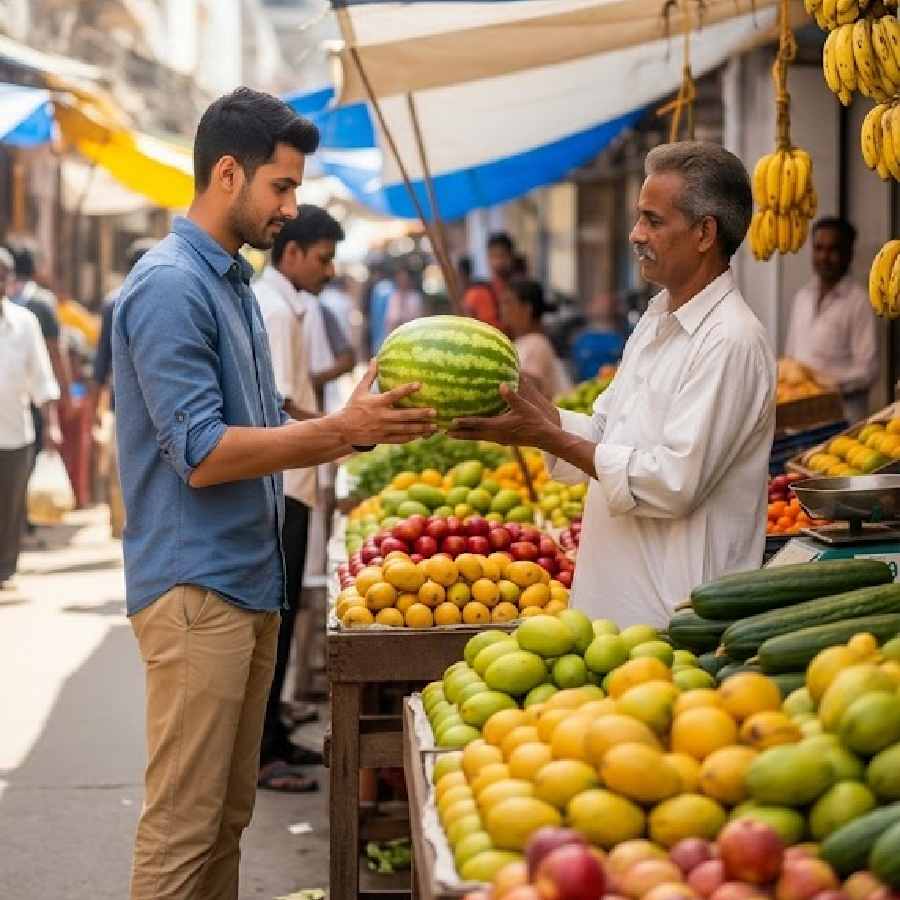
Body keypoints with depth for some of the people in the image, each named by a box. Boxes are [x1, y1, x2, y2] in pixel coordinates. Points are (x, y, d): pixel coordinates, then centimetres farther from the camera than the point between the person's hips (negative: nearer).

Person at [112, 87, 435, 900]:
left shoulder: (233, 284, 15)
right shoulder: (170, 286, -14)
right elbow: (202, 456, -20)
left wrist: (363, 424, 6)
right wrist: (343, 430, -18)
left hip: (248, 583, 10)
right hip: (196, 589, -10)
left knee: (228, 816, 14)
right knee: (183, 825, -4)